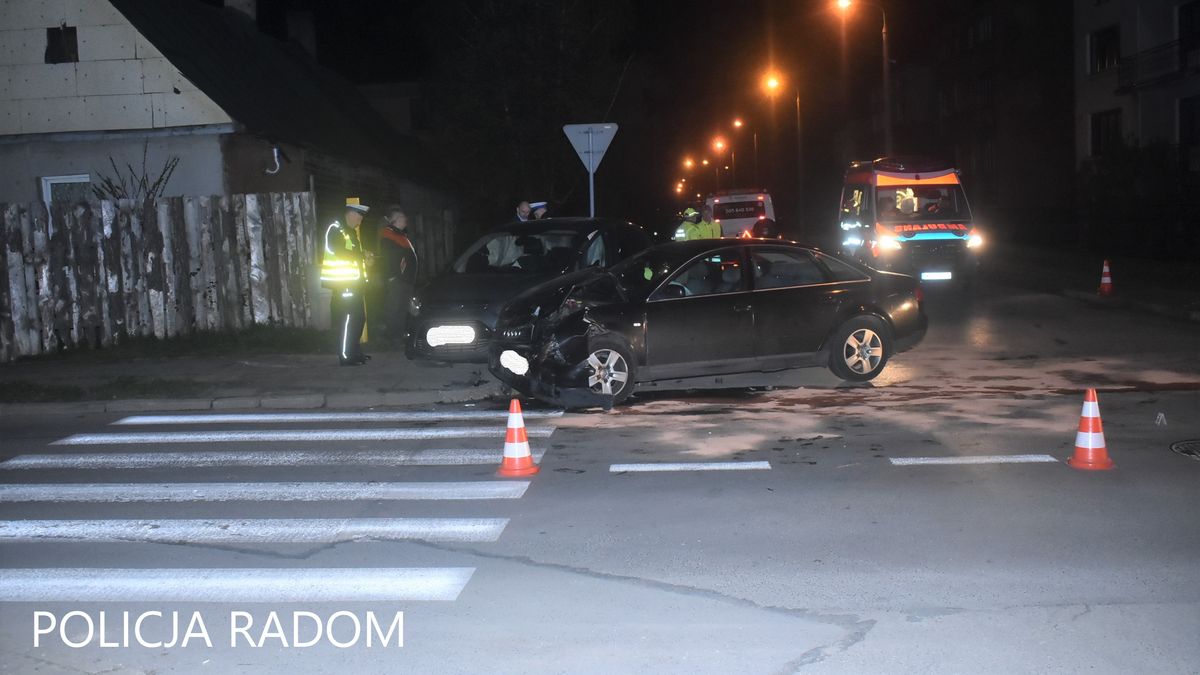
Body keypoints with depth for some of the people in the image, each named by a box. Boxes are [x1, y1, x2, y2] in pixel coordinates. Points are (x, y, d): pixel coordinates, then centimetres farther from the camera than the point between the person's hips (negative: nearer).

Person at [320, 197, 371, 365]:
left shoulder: (351, 232, 19)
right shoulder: (336, 230, -11)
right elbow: (340, 253, -19)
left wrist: (362, 258, 6)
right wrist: (362, 256, -10)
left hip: (354, 283, 10)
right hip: (344, 283, -10)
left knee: (359, 318, 13)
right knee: (347, 320, -9)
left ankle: (355, 352, 22)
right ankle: (346, 356, -6)